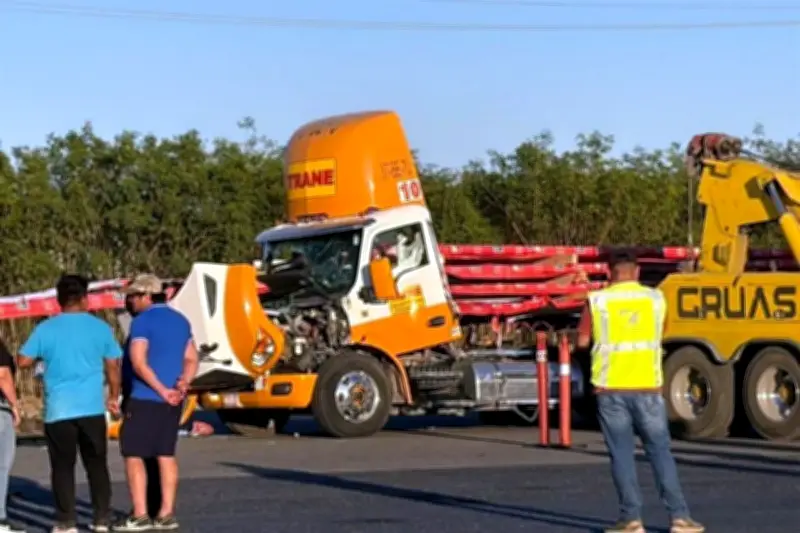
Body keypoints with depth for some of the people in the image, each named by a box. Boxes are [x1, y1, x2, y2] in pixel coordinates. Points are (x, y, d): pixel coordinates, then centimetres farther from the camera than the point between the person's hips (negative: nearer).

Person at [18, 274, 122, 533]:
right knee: (97, 464, 12)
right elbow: (113, 366, 4)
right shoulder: (100, 327, 1)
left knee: (63, 467, 4)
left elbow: (23, 361, -1)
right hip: (92, 408, 1)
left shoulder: (46, 329, -3)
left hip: (59, 410, -1)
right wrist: (114, 397, 17)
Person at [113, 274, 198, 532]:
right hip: (171, 402, 8)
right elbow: (191, 359, 10)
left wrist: (162, 391, -16)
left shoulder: (142, 321, -11)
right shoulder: (181, 321, 13)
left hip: (145, 398, -7)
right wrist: (182, 384, -6)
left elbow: (139, 362, -19)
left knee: (133, 455, -2)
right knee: (166, 455, 10)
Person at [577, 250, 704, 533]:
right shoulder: (655, 298, 4)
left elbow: (583, 341, 2)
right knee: (660, 451, 6)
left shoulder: (597, 300, -3)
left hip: (611, 388, -1)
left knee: (622, 454, 4)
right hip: (647, 387, 1)